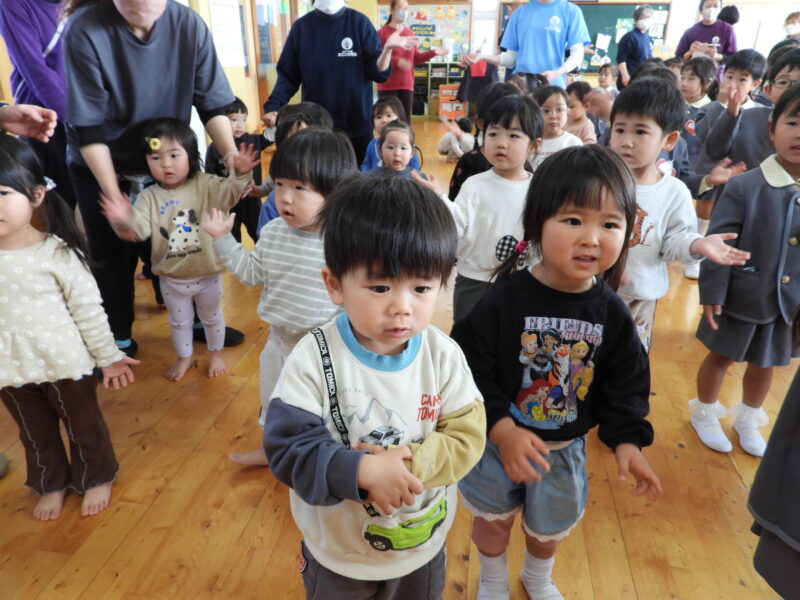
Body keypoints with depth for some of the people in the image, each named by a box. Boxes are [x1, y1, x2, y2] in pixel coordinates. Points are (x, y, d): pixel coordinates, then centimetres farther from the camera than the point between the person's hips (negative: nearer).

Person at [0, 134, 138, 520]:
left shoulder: (57, 252, -18)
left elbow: (88, 309, -11)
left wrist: (108, 356, -6)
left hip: (65, 363, -4)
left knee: (84, 425, 17)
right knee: (36, 436, 24)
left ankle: (97, 478, 41)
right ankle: (50, 484, 48)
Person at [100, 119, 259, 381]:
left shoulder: (204, 184, -11)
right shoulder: (149, 197, -9)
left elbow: (229, 193, -24)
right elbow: (139, 228, -18)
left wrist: (240, 175, -45)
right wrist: (125, 220, -42)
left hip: (207, 273, -1)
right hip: (171, 279, 2)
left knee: (211, 317, 21)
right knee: (179, 321, 22)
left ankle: (216, 353, 43)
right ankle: (184, 357, 44)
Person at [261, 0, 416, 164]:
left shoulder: (358, 22, 1)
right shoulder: (302, 26, 4)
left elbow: (377, 73, -4)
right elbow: (287, 76, 4)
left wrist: (387, 49, -23)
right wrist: (273, 106, -12)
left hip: (357, 126, 0)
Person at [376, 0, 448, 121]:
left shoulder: (410, 33, 13)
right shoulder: (382, 33, -4)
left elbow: (415, 58, 18)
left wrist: (432, 52, 4)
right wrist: (397, 61, -25)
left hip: (407, 85, 5)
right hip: (387, 86, -5)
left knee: (405, 121, 8)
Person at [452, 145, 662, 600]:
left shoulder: (612, 313, -13)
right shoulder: (506, 299, -25)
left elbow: (625, 385, -2)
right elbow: (472, 371, -22)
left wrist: (627, 441, -10)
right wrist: (502, 430, -28)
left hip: (566, 446, 3)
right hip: (498, 439, -2)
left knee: (550, 526, 25)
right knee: (493, 520, 20)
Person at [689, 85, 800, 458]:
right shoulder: (745, 186, -18)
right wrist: (712, 293, -16)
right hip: (742, 297, -4)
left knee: (765, 364, 21)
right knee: (720, 357, 14)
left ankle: (747, 420, 45)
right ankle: (705, 414, 38)